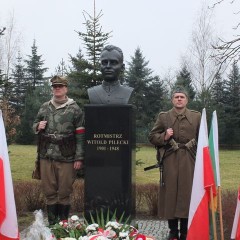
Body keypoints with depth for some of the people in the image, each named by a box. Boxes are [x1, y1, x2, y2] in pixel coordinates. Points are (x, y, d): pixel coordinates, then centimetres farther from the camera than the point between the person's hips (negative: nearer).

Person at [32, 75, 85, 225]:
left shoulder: (75, 109, -2)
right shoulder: (44, 107, 10)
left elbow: (80, 136, -5)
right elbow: (35, 125, 21)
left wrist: (79, 157, -9)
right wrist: (38, 126, -4)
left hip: (66, 158, -4)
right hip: (46, 157, 4)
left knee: (64, 192, 5)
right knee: (49, 191, 10)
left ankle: (63, 222, 18)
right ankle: (52, 222, 22)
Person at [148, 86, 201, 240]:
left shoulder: (196, 116, 8)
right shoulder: (163, 117, 6)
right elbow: (152, 137, 7)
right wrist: (164, 137, -11)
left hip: (189, 160, 0)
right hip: (170, 161, 0)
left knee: (187, 193, 2)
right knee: (171, 193, 2)